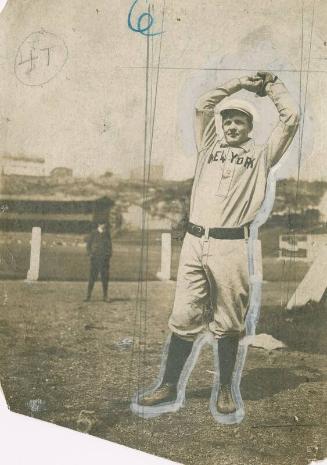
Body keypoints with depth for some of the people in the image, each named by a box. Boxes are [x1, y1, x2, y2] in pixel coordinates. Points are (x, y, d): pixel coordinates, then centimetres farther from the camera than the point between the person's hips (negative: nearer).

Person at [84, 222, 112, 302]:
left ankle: (105, 296, 8)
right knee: (92, 277, -3)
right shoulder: (93, 233, 1)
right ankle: (88, 296, 2)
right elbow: (88, 245, 5)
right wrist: (90, 254, -5)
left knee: (105, 278, 1)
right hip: (94, 258, -2)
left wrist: (109, 255, 3)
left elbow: (109, 245, 15)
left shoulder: (107, 234, 10)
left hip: (104, 259, 2)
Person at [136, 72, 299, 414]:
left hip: (231, 247, -2)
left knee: (227, 324, 6)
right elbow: (202, 107, 20)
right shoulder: (210, 148, 21)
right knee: (183, 318, 5)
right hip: (194, 241, 3)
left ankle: (225, 389, 20)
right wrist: (239, 84, 25)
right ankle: (169, 386, 15)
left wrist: (273, 87, 21)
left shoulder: (261, 155, 13)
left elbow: (290, 119, 7)